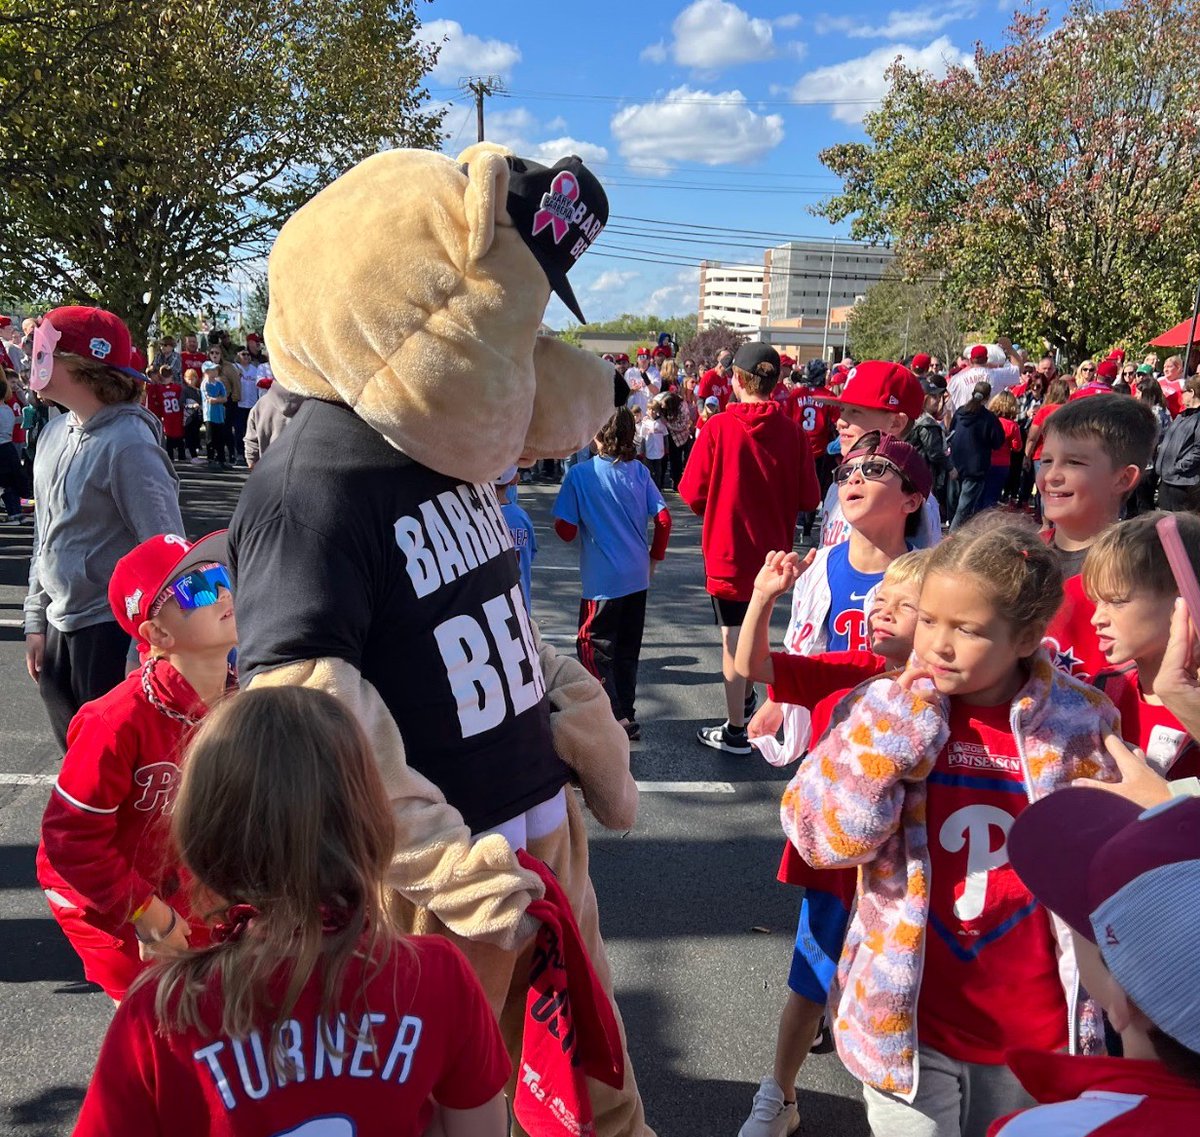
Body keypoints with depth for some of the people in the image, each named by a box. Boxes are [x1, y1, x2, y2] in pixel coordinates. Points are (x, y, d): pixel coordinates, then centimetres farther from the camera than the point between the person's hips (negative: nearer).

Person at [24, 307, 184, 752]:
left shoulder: (129, 444, -17)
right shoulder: (55, 433, 7)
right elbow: (45, 536, 15)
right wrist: (36, 622, 14)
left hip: (111, 631, -8)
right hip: (60, 624, 8)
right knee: (75, 751, 18)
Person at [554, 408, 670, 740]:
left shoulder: (580, 474, -12)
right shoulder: (639, 471, 0)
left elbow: (566, 530, -11)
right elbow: (664, 519, -1)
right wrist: (655, 558, 12)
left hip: (603, 579, -5)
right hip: (638, 576, 5)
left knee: (593, 647, 6)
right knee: (627, 649, 16)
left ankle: (616, 717, -5)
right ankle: (627, 716, 25)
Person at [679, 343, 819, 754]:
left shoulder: (719, 427, -15)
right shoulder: (793, 432, -7)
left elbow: (693, 494, -12)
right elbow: (808, 498, -3)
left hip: (727, 550, -4)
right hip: (772, 550, 4)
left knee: (733, 639, 4)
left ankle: (736, 732, 13)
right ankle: (747, 698, 43)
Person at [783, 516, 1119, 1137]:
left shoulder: (1080, 723, -8)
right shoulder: (880, 711, -10)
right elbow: (821, 836, -21)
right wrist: (904, 713, -22)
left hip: (1036, 1034, 1)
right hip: (907, 1025, -1)